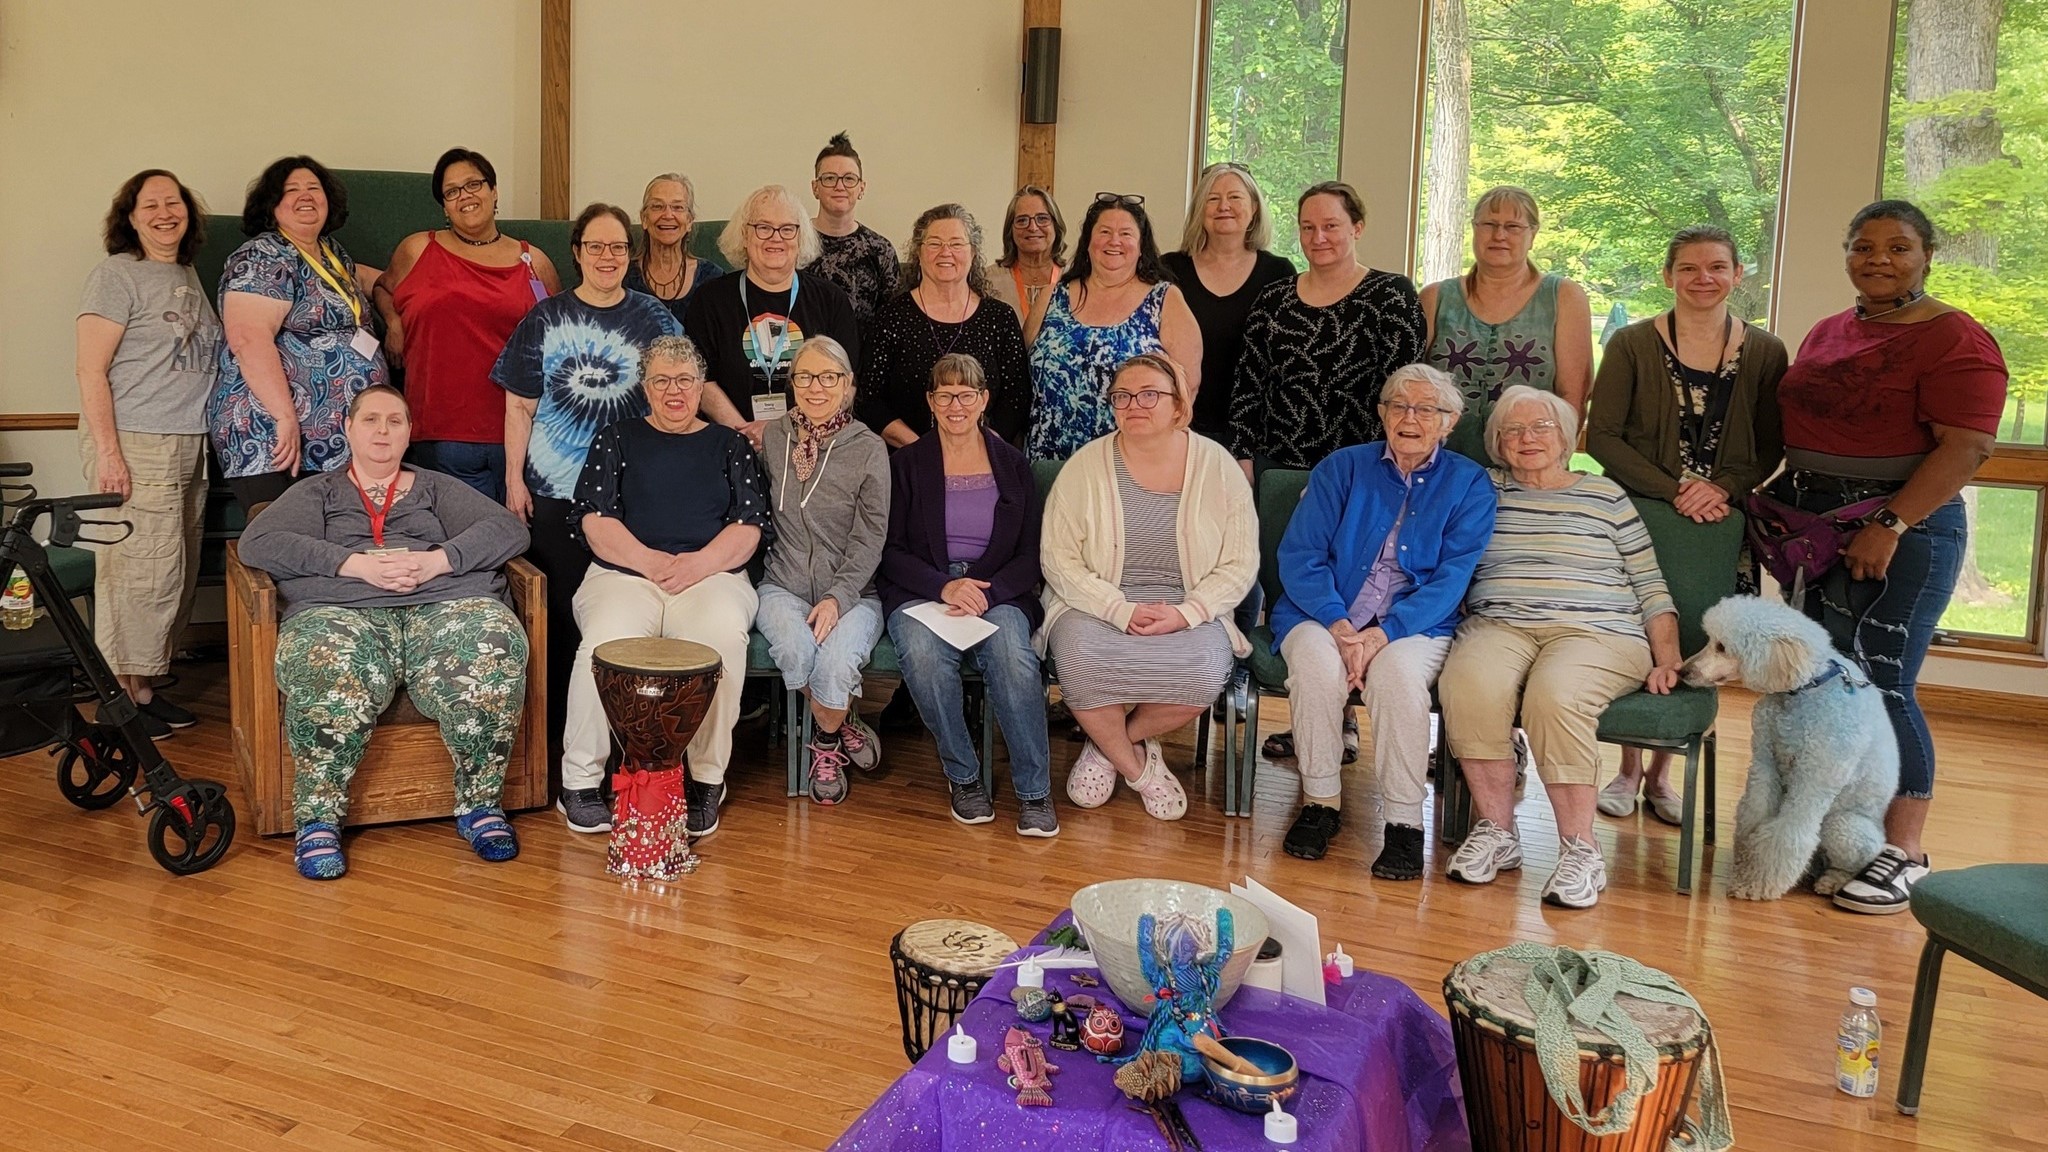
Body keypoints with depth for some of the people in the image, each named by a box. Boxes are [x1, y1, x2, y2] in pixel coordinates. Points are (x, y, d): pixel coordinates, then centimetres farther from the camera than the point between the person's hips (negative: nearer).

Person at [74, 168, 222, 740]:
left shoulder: (189, 276, 16)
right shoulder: (117, 274, -6)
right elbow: (91, 369, -11)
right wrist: (107, 451, -18)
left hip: (188, 446, 8)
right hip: (135, 445, -8)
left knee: (178, 572, 9)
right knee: (142, 570, -7)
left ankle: (145, 688, 20)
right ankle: (120, 698, 4)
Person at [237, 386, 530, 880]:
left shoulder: (436, 487, 29)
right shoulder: (317, 492, 27)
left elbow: (508, 529, 13)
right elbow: (258, 542, 7)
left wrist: (438, 560, -6)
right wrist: (356, 564, -8)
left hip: (446, 603, 1)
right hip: (342, 611, -1)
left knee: (494, 650, -34)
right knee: (326, 670, -38)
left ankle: (481, 804, -20)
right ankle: (317, 821, -23)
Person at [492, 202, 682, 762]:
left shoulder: (654, 318, 8)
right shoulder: (545, 318, 6)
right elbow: (520, 406, 5)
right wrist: (514, 478, -1)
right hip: (555, 490, 0)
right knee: (561, 611, 2)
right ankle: (556, 732, 12)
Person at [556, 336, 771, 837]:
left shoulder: (730, 445, 18)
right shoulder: (617, 439, 18)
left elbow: (750, 527, 7)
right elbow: (594, 520, 5)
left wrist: (699, 563, -11)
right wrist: (653, 562, -9)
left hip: (712, 575, 0)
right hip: (623, 574, 0)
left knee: (724, 636, -34)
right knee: (605, 641, -33)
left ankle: (707, 780, -20)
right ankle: (579, 780, -16)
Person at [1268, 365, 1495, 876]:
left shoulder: (1469, 484, 6)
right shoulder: (1342, 468, 7)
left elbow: (1451, 578, -5)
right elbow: (1298, 556, -1)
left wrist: (1383, 633, -20)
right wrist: (1338, 625, -18)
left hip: (1416, 623, -1)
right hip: (1323, 614, 1)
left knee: (1398, 672, -34)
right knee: (1318, 663, -32)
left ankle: (1405, 822, -19)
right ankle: (1320, 803, -14)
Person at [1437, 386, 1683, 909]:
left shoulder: (1606, 497, 16)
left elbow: (1651, 587, 14)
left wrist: (1667, 659, 3)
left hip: (1598, 632, -1)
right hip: (1499, 625, 1)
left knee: (1554, 695, -36)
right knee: (1469, 685, -34)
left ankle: (1580, 851, -25)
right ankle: (1497, 834, -20)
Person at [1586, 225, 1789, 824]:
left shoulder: (1764, 352, 5)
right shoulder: (1633, 344, -1)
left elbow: (1771, 447, 4)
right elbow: (1602, 436, -6)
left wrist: (1723, 488, -14)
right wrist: (1672, 492, -15)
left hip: (1724, 527, 2)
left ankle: (1661, 771, 22)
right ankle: (1627, 769, 19)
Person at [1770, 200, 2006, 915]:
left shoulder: (1954, 340, -9)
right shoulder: (1827, 333, 15)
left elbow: (1966, 448, -17)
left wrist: (1890, 524, -23)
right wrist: (1777, 497, 10)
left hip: (1901, 535, -7)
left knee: (1881, 688, -7)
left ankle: (1904, 853, 5)